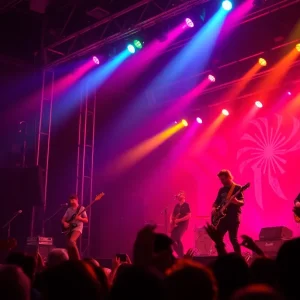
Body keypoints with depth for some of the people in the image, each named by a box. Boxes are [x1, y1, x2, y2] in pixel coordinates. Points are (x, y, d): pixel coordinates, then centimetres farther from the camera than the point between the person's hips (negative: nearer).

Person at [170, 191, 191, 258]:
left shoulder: (186, 205, -7)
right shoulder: (177, 205, 15)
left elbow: (189, 216, -17)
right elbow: (173, 214, 23)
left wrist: (179, 220, -19)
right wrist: (171, 220, 2)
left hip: (183, 225, -8)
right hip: (176, 225, 8)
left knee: (177, 239, -21)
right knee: (172, 240, 2)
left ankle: (181, 255, -10)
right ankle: (179, 254, 14)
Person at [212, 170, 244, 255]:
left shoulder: (237, 188, -4)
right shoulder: (222, 190, 16)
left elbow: (242, 202, -12)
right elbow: (217, 202, 21)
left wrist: (236, 201, -34)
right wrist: (214, 208, 1)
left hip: (233, 218, -7)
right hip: (222, 217, 7)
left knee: (233, 239, -10)